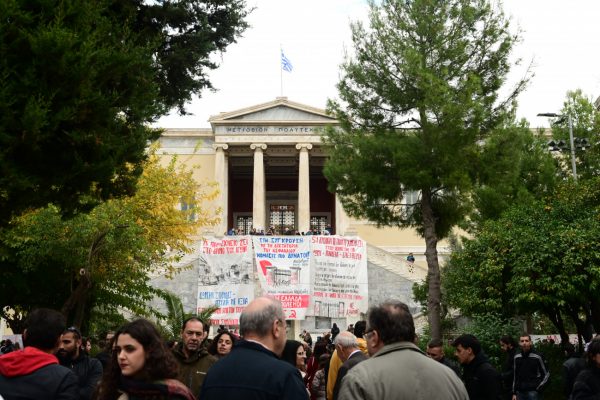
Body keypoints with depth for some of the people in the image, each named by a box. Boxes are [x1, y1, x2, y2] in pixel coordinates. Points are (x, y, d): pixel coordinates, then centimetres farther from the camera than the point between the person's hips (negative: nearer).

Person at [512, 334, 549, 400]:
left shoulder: (537, 357, -5)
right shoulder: (517, 357, 6)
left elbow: (546, 374, 4)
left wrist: (539, 388, -5)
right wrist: (514, 393, 12)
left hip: (533, 392, -4)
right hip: (520, 392, 4)